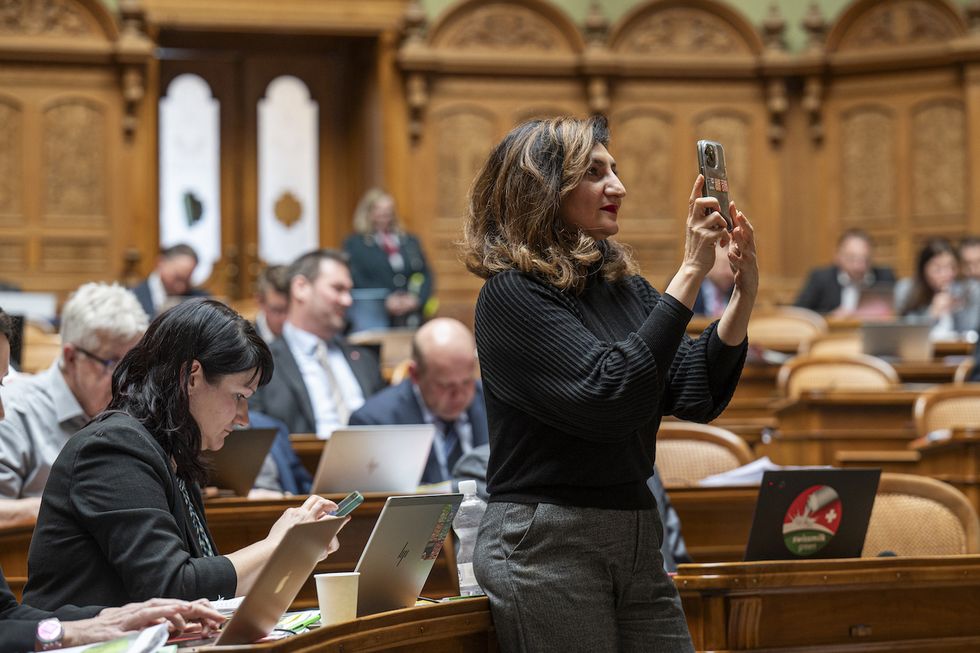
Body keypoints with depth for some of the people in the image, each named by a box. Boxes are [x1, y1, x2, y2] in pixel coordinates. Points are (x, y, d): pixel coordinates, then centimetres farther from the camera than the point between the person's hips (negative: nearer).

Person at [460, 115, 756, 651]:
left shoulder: (623, 286, 10)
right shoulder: (512, 295, -11)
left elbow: (696, 396, 5)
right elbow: (612, 395, -23)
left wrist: (744, 293, -8)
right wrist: (690, 273, -23)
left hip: (636, 540, 7)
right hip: (545, 543, -7)